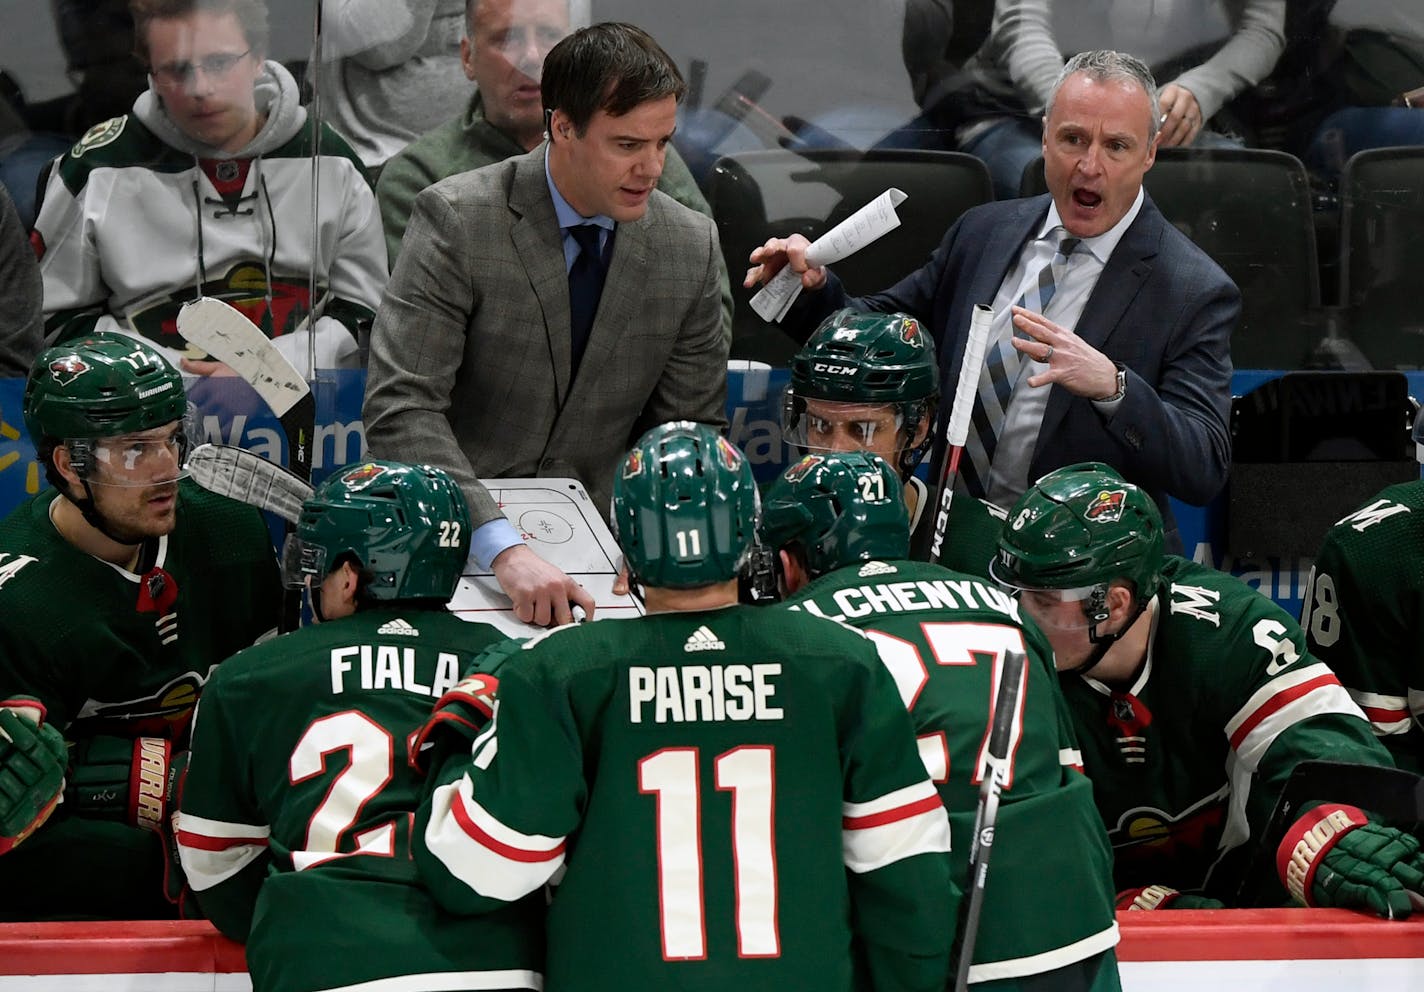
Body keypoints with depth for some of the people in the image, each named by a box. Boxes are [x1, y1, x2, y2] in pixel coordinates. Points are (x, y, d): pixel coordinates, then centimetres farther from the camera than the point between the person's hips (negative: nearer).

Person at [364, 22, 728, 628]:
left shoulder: (691, 247, 2)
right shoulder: (457, 219, -11)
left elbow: (691, 430, 9)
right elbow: (400, 408, -18)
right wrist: (502, 548, -31)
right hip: (452, 531, -4)